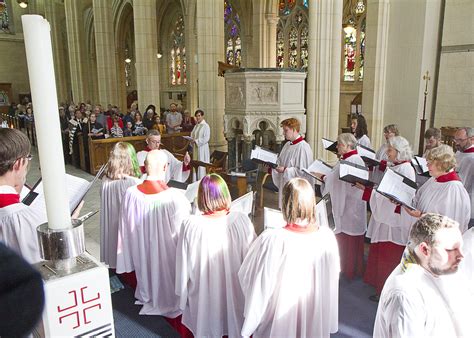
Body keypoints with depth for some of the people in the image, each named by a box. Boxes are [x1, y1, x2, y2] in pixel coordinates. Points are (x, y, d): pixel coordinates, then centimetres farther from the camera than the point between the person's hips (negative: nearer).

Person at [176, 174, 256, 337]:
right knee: (236, 324, 28)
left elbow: (183, 265, -12)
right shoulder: (241, 220, -23)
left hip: (204, 292, 0)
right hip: (235, 290, 1)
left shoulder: (190, 225, -24)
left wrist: (183, 293, 6)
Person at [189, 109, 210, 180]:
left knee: (202, 166, -6)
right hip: (195, 148, 7)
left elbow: (206, 138, -15)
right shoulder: (196, 126, 15)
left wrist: (196, 141, -19)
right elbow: (193, 136, 19)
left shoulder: (206, 126, -7)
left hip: (202, 148, -7)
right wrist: (191, 140, -3)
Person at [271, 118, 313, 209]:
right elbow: (281, 162, 19)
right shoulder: (287, 145, 11)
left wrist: (285, 170, -23)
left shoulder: (303, 147, -17)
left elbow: (302, 171, -20)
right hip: (284, 185, 9)